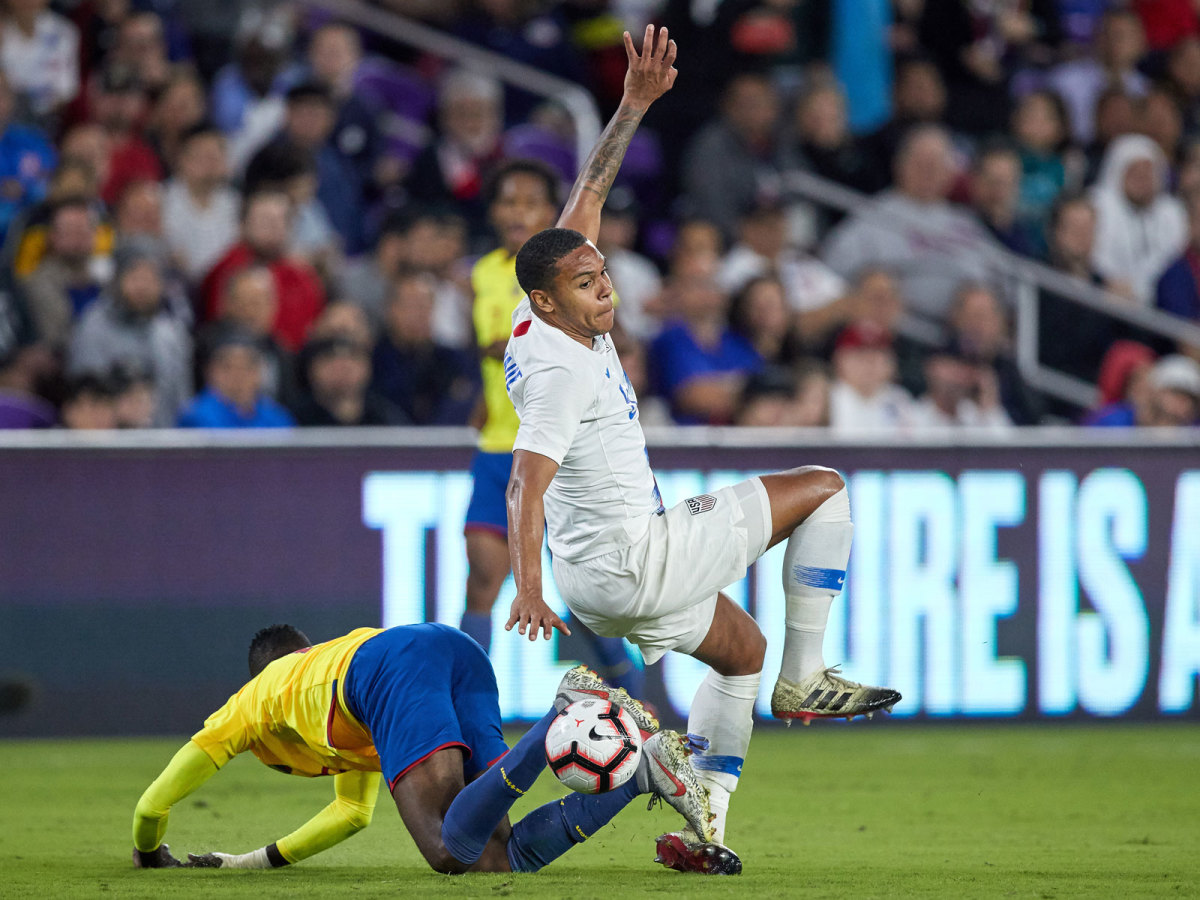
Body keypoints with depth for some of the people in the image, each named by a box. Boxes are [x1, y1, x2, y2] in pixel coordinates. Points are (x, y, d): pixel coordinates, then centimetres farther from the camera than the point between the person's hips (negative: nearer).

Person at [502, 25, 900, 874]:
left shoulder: (554, 318, 2)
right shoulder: (562, 372, -24)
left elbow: (587, 199, 10)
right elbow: (526, 483, -31)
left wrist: (635, 104, 8)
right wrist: (527, 586, -41)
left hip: (596, 573, 9)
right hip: (632, 557, -9)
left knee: (742, 648, 30)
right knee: (823, 488, 2)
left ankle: (700, 827, 20)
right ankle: (803, 678, 3)